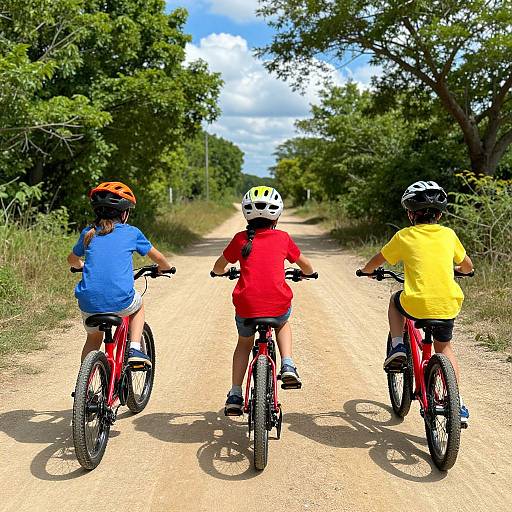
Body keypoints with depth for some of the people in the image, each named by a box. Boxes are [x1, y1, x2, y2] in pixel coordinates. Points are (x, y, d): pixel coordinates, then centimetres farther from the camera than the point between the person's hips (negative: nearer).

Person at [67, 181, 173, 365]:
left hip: (89, 304, 3)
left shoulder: (88, 233, 13)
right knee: (138, 305, 32)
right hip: (120, 302, -2)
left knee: (93, 338, 30)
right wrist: (166, 267, 41)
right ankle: (135, 350, 18)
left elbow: (72, 260, 31)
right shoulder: (131, 232, 7)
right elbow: (157, 257, 19)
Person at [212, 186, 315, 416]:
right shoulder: (283, 238, 7)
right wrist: (302, 273, 42)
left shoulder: (240, 239, 7)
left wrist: (225, 271, 43)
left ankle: (235, 396, 23)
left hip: (246, 308, 0)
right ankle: (288, 366, 17)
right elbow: (308, 268, 20)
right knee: (283, 324, 36)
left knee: (244, 343, 30)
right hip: (278, 306, 0)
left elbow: (218, 268, 20)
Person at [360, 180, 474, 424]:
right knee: (444, 348, 27)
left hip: (416, 304, -3)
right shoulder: (448, 235, 8)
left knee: (395, 300, 32)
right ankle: (457, 403, 20)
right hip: (448, 306, 3)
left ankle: (397, 347, 16)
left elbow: (374, 263, 13)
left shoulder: (404, 236, 2)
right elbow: (468, 267, 22)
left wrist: (367, 271, 35)